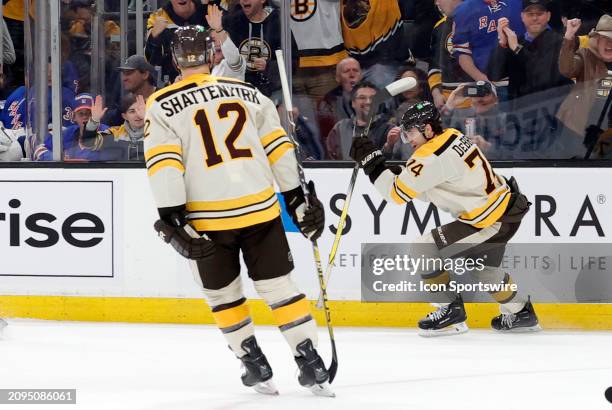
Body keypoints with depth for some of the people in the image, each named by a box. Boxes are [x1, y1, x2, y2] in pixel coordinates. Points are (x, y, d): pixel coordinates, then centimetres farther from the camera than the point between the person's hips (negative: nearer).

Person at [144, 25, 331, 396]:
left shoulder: (163, 106, 0)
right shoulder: (247, 93, 10)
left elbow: (163, 164, -9)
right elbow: (277, 146, 11)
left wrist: (172, 218, -11)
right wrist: (296, 198, 16)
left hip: (208, 217, -2)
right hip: (260, 208, 2)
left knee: (222, 293, 17)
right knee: (278, 284, 10)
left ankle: (256, 366, 21)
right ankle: (312, 364, 4)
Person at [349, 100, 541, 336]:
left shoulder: (433, 156, -22)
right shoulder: (451, 137, 7)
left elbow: (397, 193, -18)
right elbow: (432, 189, 17)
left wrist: (371, 161, -14)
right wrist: (401, 175, 4)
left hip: (490, 221, -10)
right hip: (506, 208, 10)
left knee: (424, 251, -7)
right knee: (483, 267, 30)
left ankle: (451, 312, 4)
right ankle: (521, 313, 46)